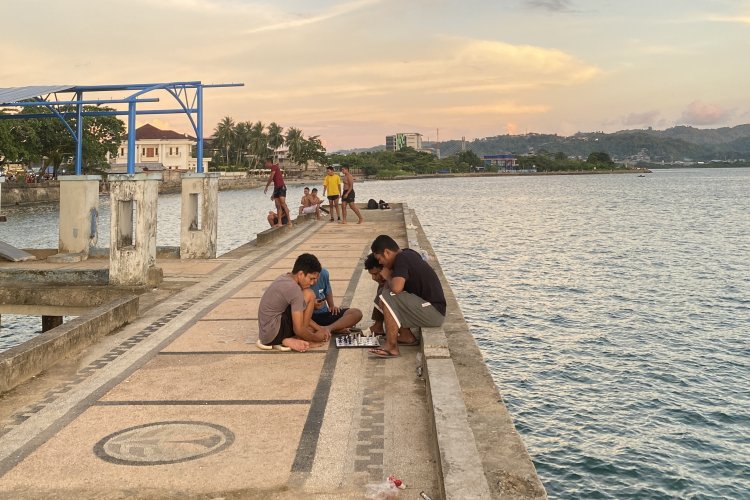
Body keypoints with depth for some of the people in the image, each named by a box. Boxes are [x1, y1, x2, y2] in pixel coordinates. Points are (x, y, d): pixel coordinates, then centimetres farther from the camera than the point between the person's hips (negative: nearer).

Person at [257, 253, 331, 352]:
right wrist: (316, 338, -1)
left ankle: (284, 341, 4)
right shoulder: (294, 289, -20)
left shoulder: (284, 278, 8)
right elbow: (298, 330, -19)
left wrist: (319, 328, 11)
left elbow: (300, 314, 18)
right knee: (309, 295, -9)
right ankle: (292, 340, -3)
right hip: (274, 334, -10)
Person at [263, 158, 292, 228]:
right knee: (278, 206, 3)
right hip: (276, 188, 10)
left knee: (283, 204, -18)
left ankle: (289, 221, -20)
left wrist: (266, 187, -3)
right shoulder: (274, 169, 23)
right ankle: (279, 223, 0)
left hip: (281, 187, -10)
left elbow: (271, 178, -13)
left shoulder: (274, 166, -4)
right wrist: (273, 194, 28)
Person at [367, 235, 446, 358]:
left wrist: (387, 277, -11)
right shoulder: (408, 254, 11)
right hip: (435, 310, 10)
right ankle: (407, 336, 13)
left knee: (388, 298, -18)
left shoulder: (401, 259, -16)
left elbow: (396, 288, -31)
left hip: (433, 313, -10)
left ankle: (391, 347, -16)